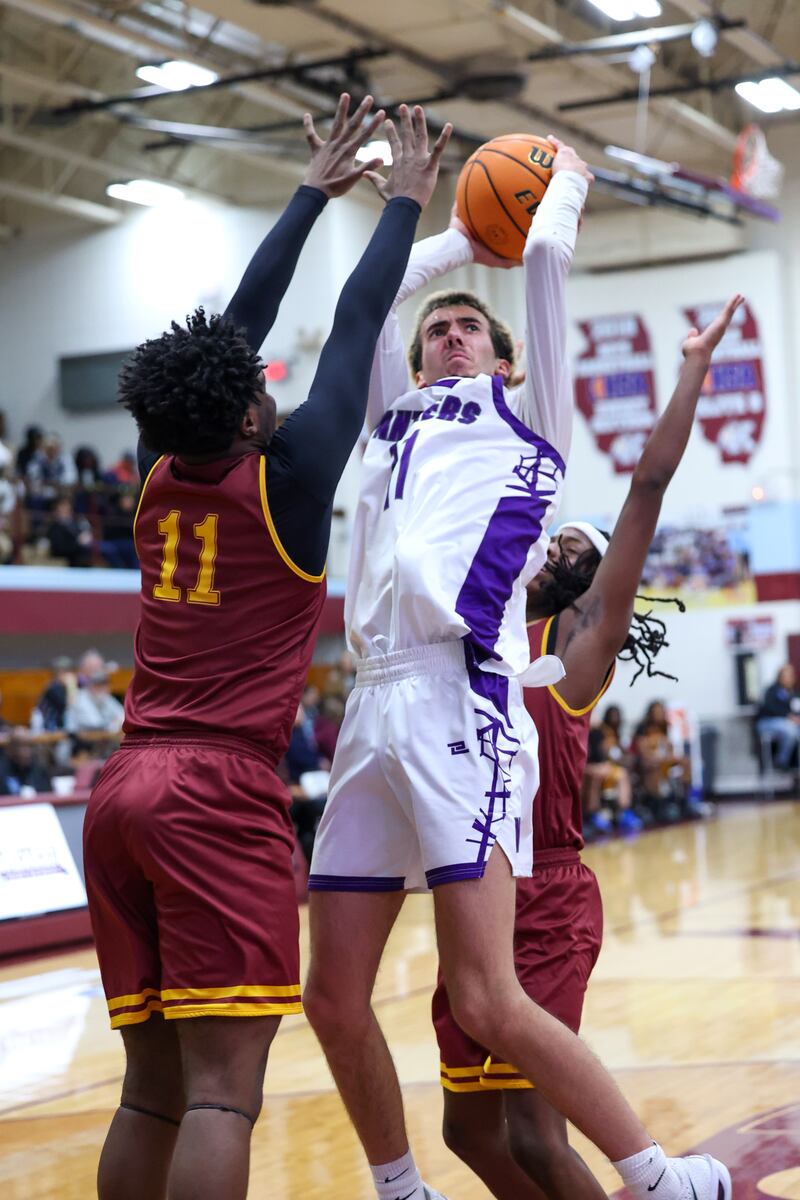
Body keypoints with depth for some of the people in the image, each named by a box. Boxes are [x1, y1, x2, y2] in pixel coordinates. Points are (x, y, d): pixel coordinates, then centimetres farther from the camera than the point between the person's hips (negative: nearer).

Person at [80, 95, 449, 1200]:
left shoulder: (161, 479, 12)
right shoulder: (285, 477, -3)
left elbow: (239, 322, 22)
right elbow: (355, 324, 8)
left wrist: (315, 193, 32)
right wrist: (405, 201, 22)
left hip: (123, 788, 7)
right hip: (222, 793, -7)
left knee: (153, 1089, 10)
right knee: (223, 1088, -11)